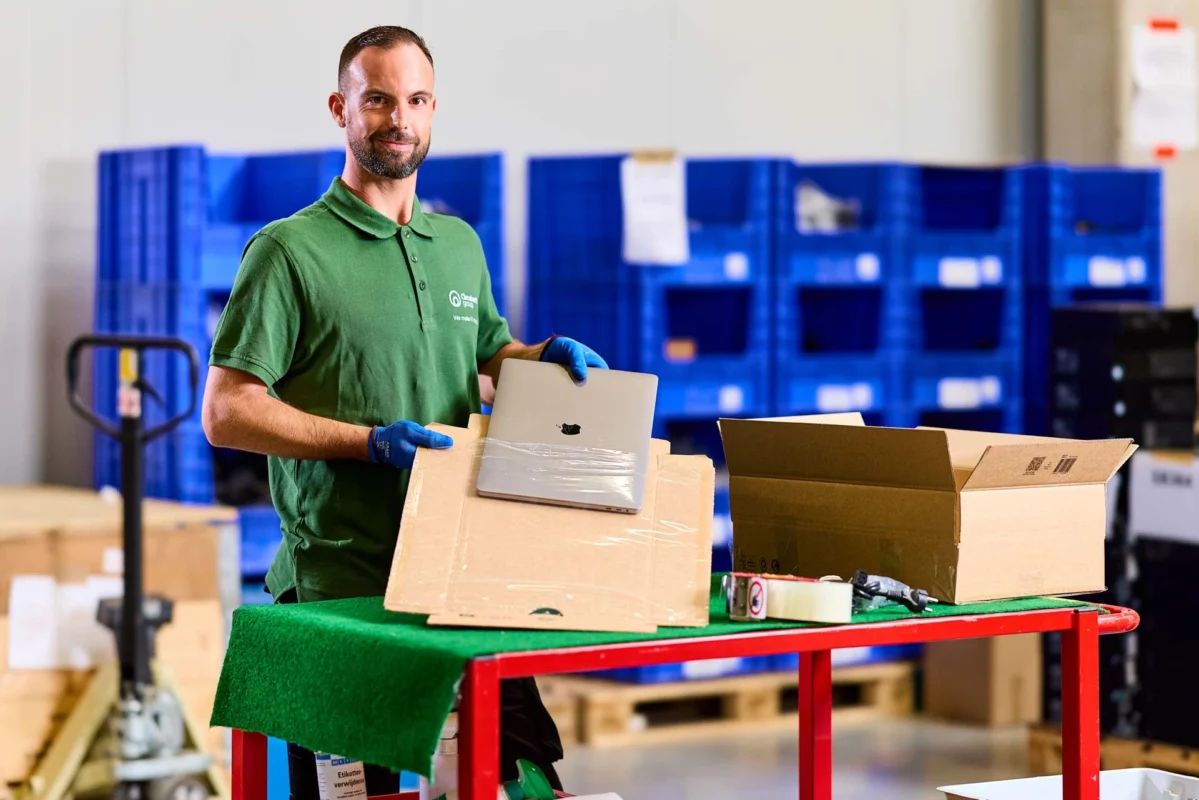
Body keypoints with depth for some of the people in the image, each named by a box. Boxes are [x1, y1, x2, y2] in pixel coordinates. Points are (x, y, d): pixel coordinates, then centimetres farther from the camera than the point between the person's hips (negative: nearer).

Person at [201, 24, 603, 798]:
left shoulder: (460, 244, 15)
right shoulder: (291, 250, -5)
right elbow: (227, 412, -9)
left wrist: (547, 356, 7)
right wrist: (370, 440, -17)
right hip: (339, 588, -5)